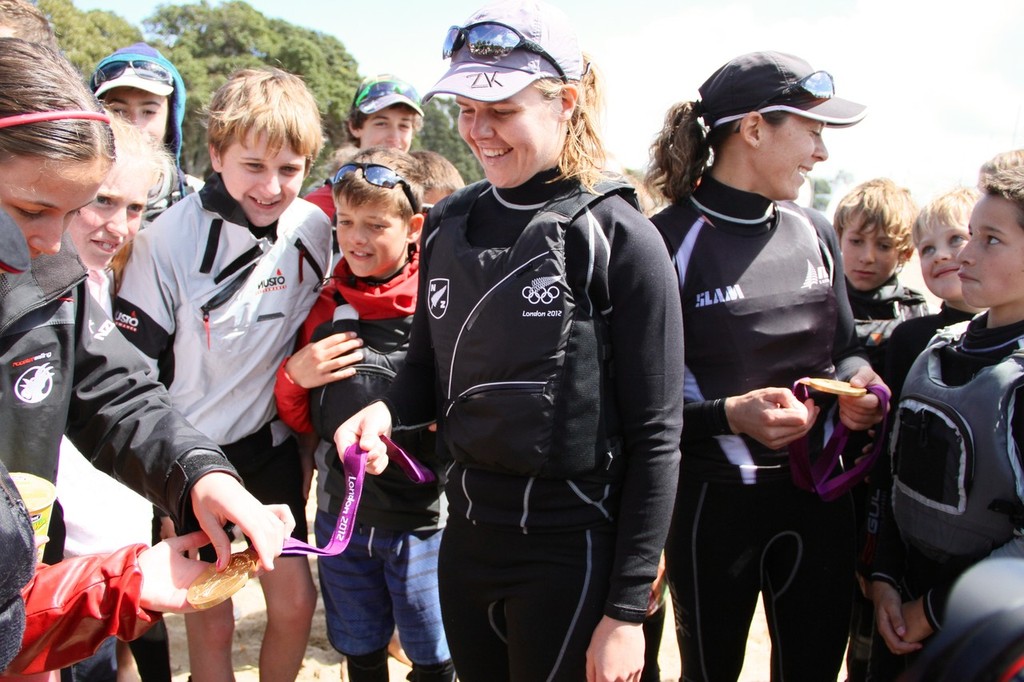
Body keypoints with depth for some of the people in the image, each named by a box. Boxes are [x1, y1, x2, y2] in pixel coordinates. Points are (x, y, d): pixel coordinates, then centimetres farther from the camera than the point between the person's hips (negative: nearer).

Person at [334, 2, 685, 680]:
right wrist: (386, 412, -9)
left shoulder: (617, 238, -13)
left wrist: (626, 612, -12)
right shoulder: (450, 224, 3)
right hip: (466, 528, 5)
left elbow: (655, 439, -12)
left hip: (570, 548, -5)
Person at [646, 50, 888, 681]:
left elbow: (846, 348, 15)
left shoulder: (813, 232, 5)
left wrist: (860, 384, -6)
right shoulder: (668, 241, -14)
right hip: (715, 501, -5)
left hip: (818, 492, 5)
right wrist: (728, 414, -24)